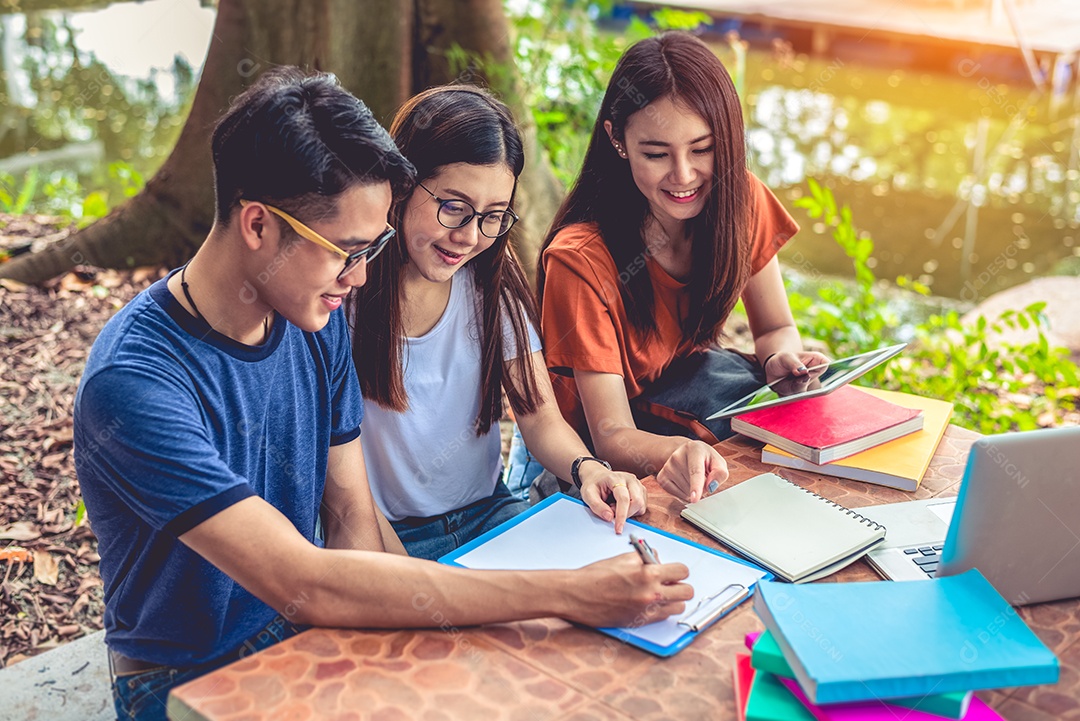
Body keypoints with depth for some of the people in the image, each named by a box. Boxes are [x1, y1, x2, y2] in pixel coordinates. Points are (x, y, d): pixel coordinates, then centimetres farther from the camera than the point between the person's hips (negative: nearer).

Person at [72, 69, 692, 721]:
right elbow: (307, 587, -33)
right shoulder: (135, 383, -27)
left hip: (308, 635, 6)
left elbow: (352, 513, 0)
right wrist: (569, 594, -35)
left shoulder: (318, 320, -5)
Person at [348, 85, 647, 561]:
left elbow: (541, 418, 2)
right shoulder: (343, 289, -15)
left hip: (490, 516, 4)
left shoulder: (492, 282, 0)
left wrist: (586, 467, -20)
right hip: (385, 540, -3)